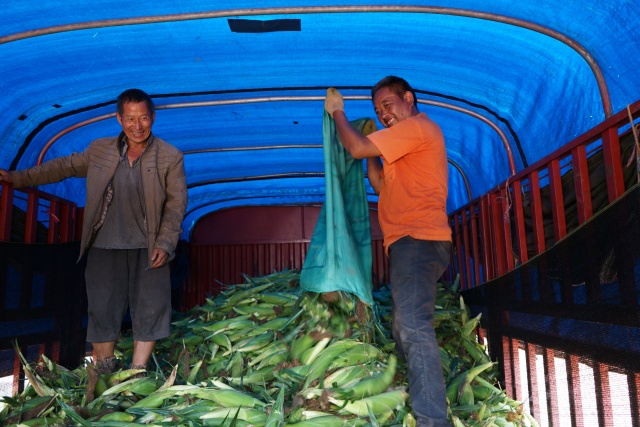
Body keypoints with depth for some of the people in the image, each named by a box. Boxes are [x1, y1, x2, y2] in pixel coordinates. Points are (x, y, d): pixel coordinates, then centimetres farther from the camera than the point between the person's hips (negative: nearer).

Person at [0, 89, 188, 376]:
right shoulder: (99, 150, 5)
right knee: (102, 309, 5)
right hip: (105, 246, 2)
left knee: (149, 309, -1)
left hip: (148, 248, -2)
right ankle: (104, 371, 21)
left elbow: (176, 204, -5)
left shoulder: (171, 157, -4)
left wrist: (165, 243, -13)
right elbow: (63, 166, 17)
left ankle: (136, 374, 13)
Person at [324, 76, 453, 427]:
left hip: (417, 240, -11)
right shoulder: (406, 140, 28)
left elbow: (357, 148, -10)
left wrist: (337, 112, 6)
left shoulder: (418, 126, -4)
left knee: (414, 328, -22)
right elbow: (381, 186, 25)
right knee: (403, 330, 13)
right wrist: (372, 151, 20)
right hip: (410, 242, 11)